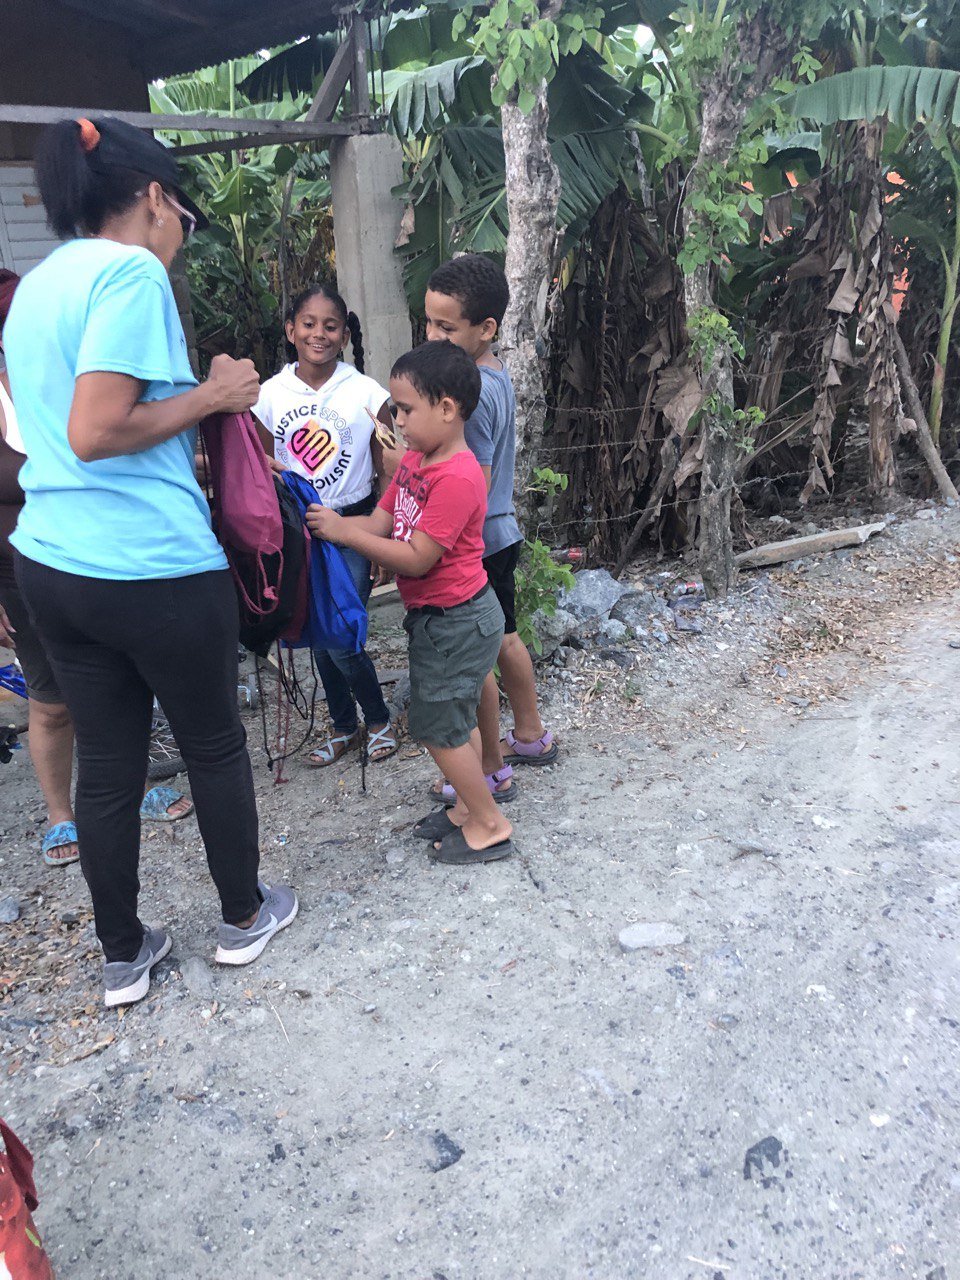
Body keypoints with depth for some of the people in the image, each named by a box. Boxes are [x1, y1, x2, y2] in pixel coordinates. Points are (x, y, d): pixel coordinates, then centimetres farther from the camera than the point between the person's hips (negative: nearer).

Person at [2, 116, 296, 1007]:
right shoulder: (132, 272, -12)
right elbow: (95, 433, -22)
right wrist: (209, 396, -10)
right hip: (152, 569, -8)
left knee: (105, 762, 15)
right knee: (214, 745, 12)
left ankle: (122, 958, 29)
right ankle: (243, 917, 32)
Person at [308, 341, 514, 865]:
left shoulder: (458, 478, -25)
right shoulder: (414, 461, 6)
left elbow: (416, 558, -26)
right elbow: (380, 522, 4)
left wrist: (343, 532, -23)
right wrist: (327, 521, -11)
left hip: (456, 622, -10)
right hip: (439, 616, 10)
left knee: (437, 727, 0)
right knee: (455, 720, 20)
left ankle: (489, 824, 15)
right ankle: (469, 807, 36)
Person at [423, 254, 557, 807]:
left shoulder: (470, 394, -24)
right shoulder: (498, 374, 6)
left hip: (475, 543, -9)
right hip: (503, 532, 9)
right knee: (503, 637, 22)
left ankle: (492, 771, 17)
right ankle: (531, 735, 38)